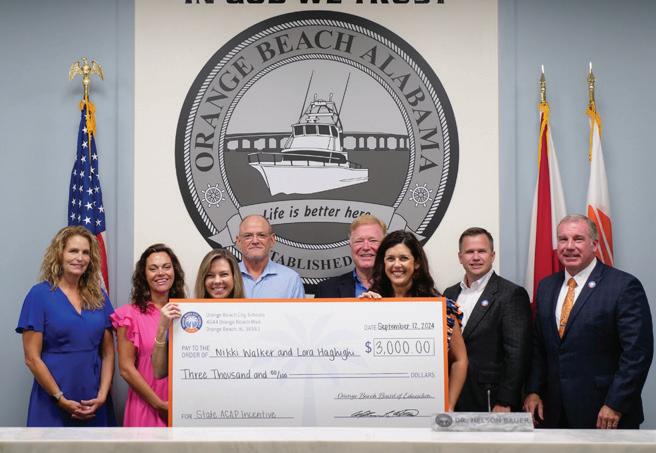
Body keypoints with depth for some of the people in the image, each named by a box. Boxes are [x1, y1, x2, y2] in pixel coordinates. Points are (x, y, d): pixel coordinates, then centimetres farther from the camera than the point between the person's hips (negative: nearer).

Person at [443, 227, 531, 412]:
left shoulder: (512, 295, -7)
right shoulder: (450, 294, 12)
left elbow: (517, 355, -12)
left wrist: (504, 404, -16)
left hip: (491, 403, -5)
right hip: (453, 402, 5)